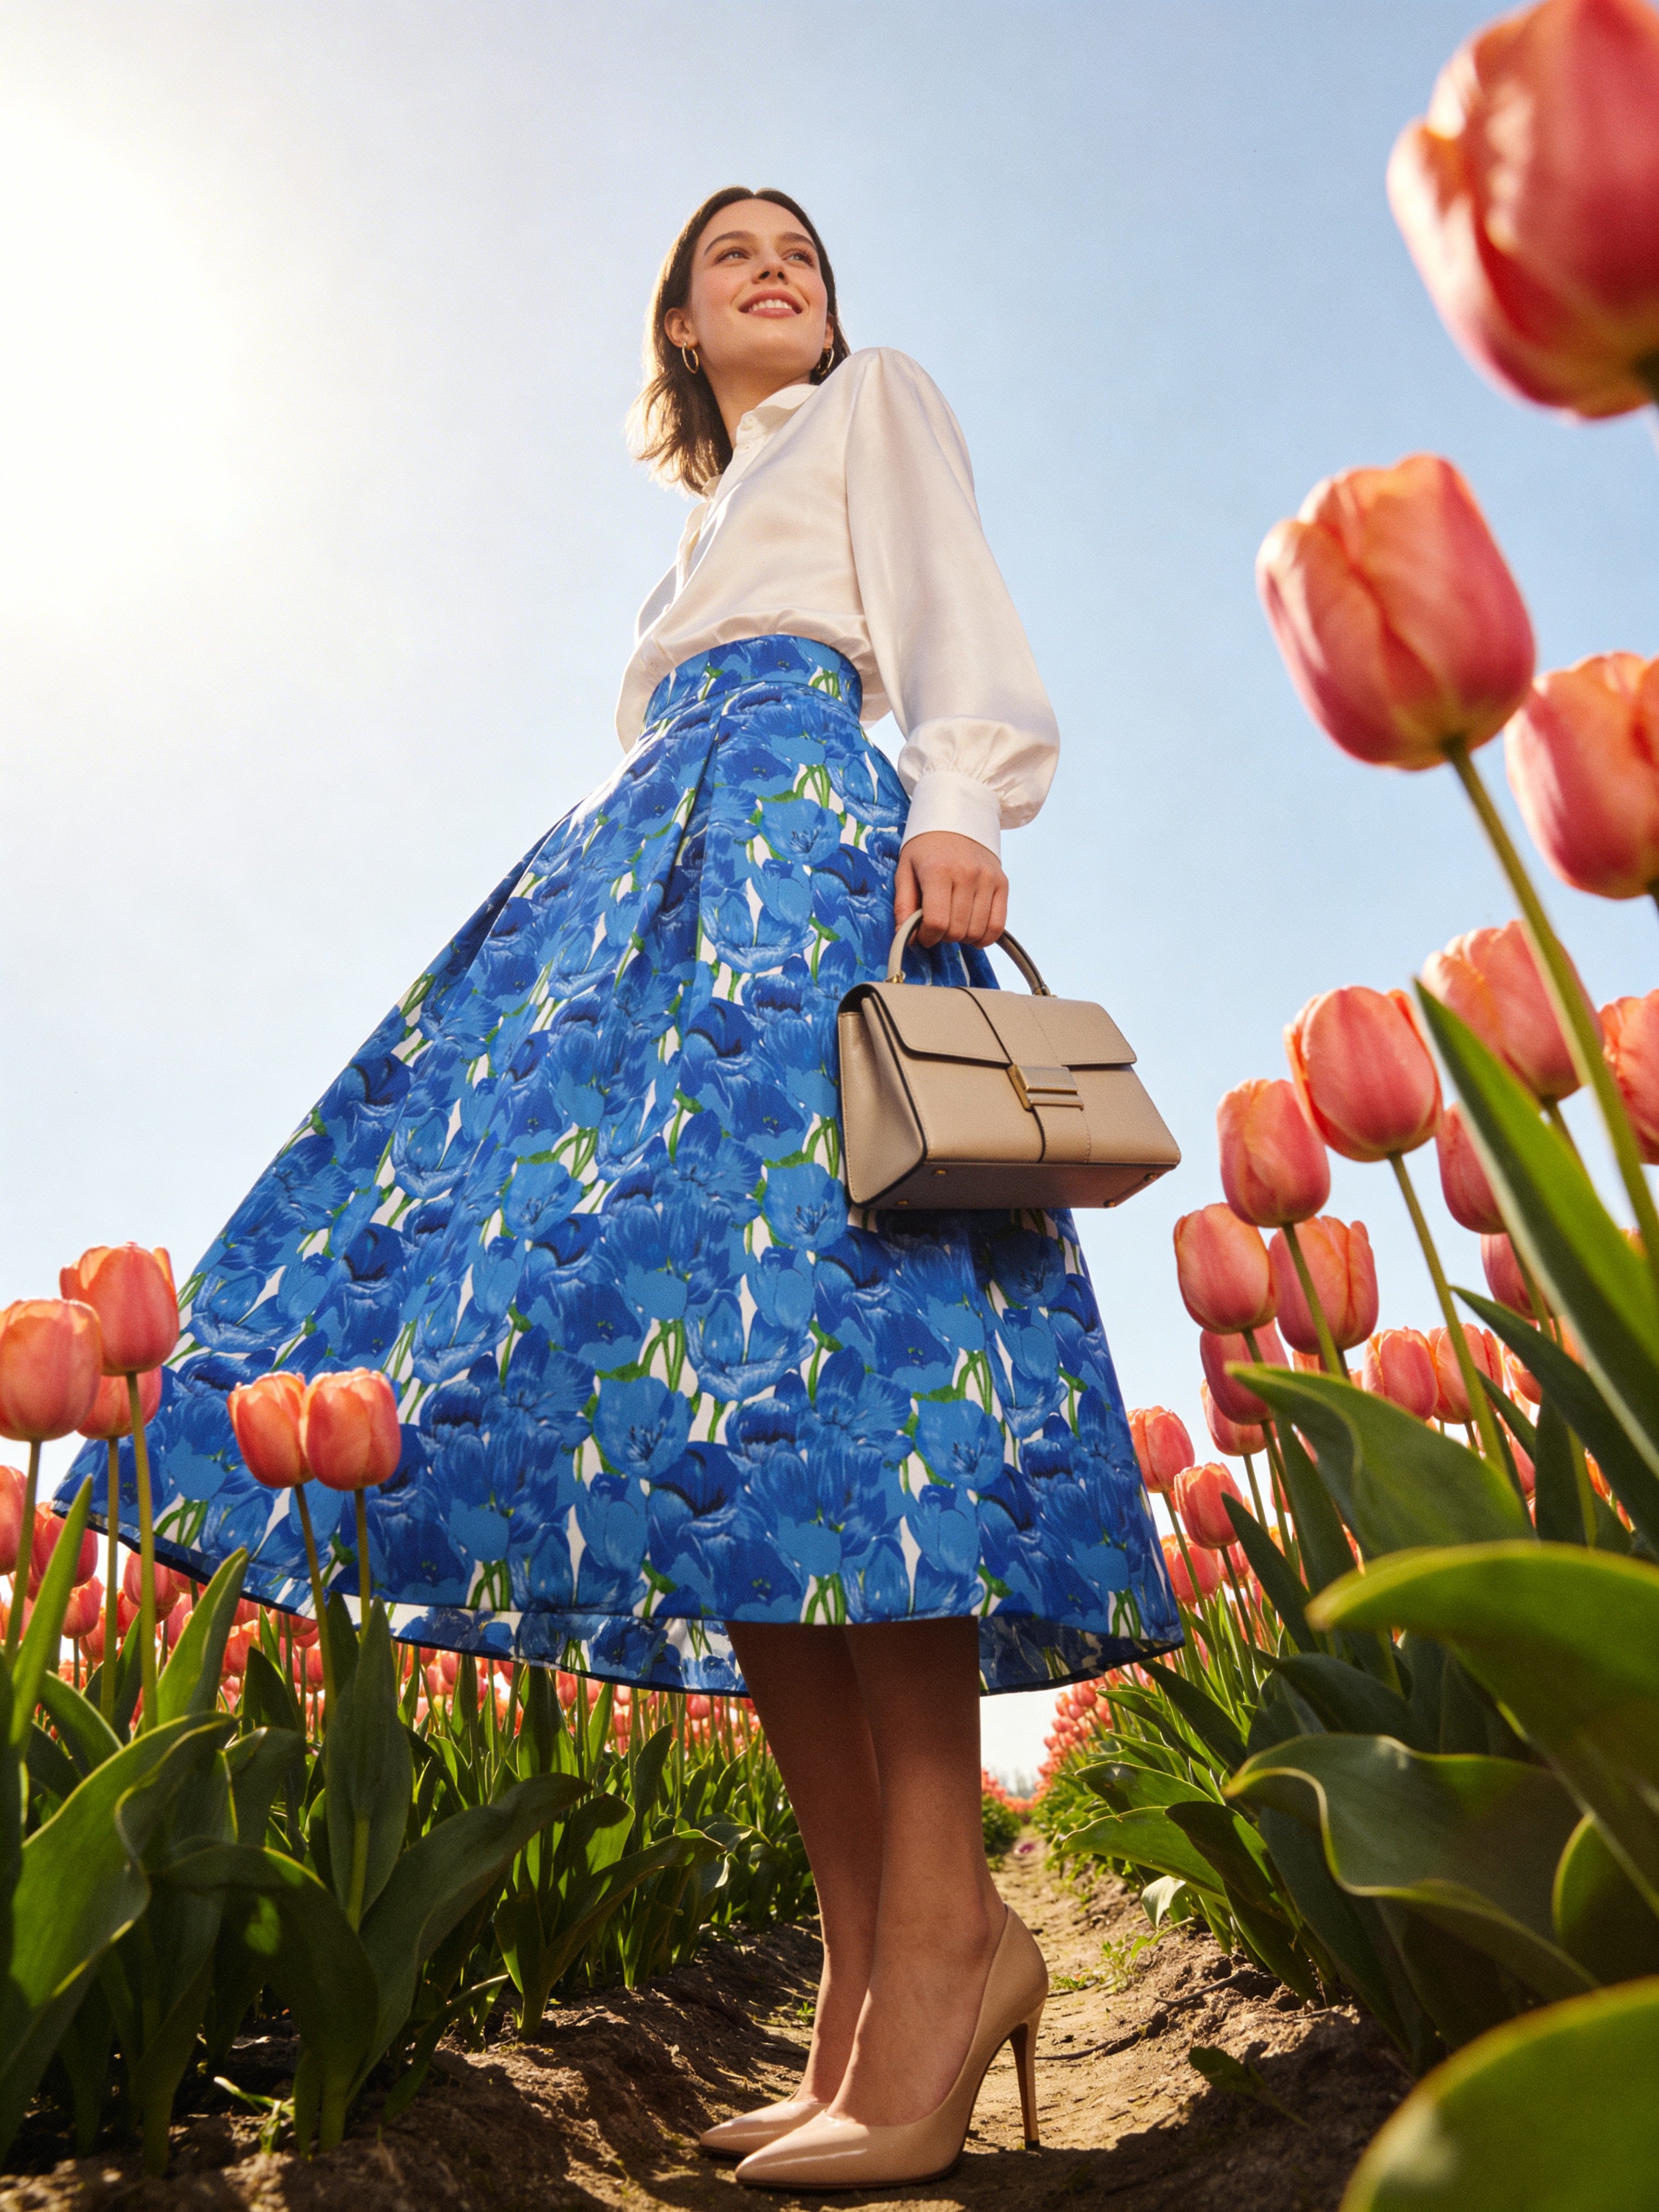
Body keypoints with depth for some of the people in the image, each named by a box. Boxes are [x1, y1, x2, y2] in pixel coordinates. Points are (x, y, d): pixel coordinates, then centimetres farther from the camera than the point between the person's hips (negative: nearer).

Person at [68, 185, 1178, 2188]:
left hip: (808, 826, -6)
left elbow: (949, 603, 4)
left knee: (785, 1266, -30)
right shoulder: (707, 524, 41)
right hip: (661, 892, 7)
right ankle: (867, 1968, -9)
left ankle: (944, 1919, -26)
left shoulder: (875, 403, 25)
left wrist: (959, 805, -16)